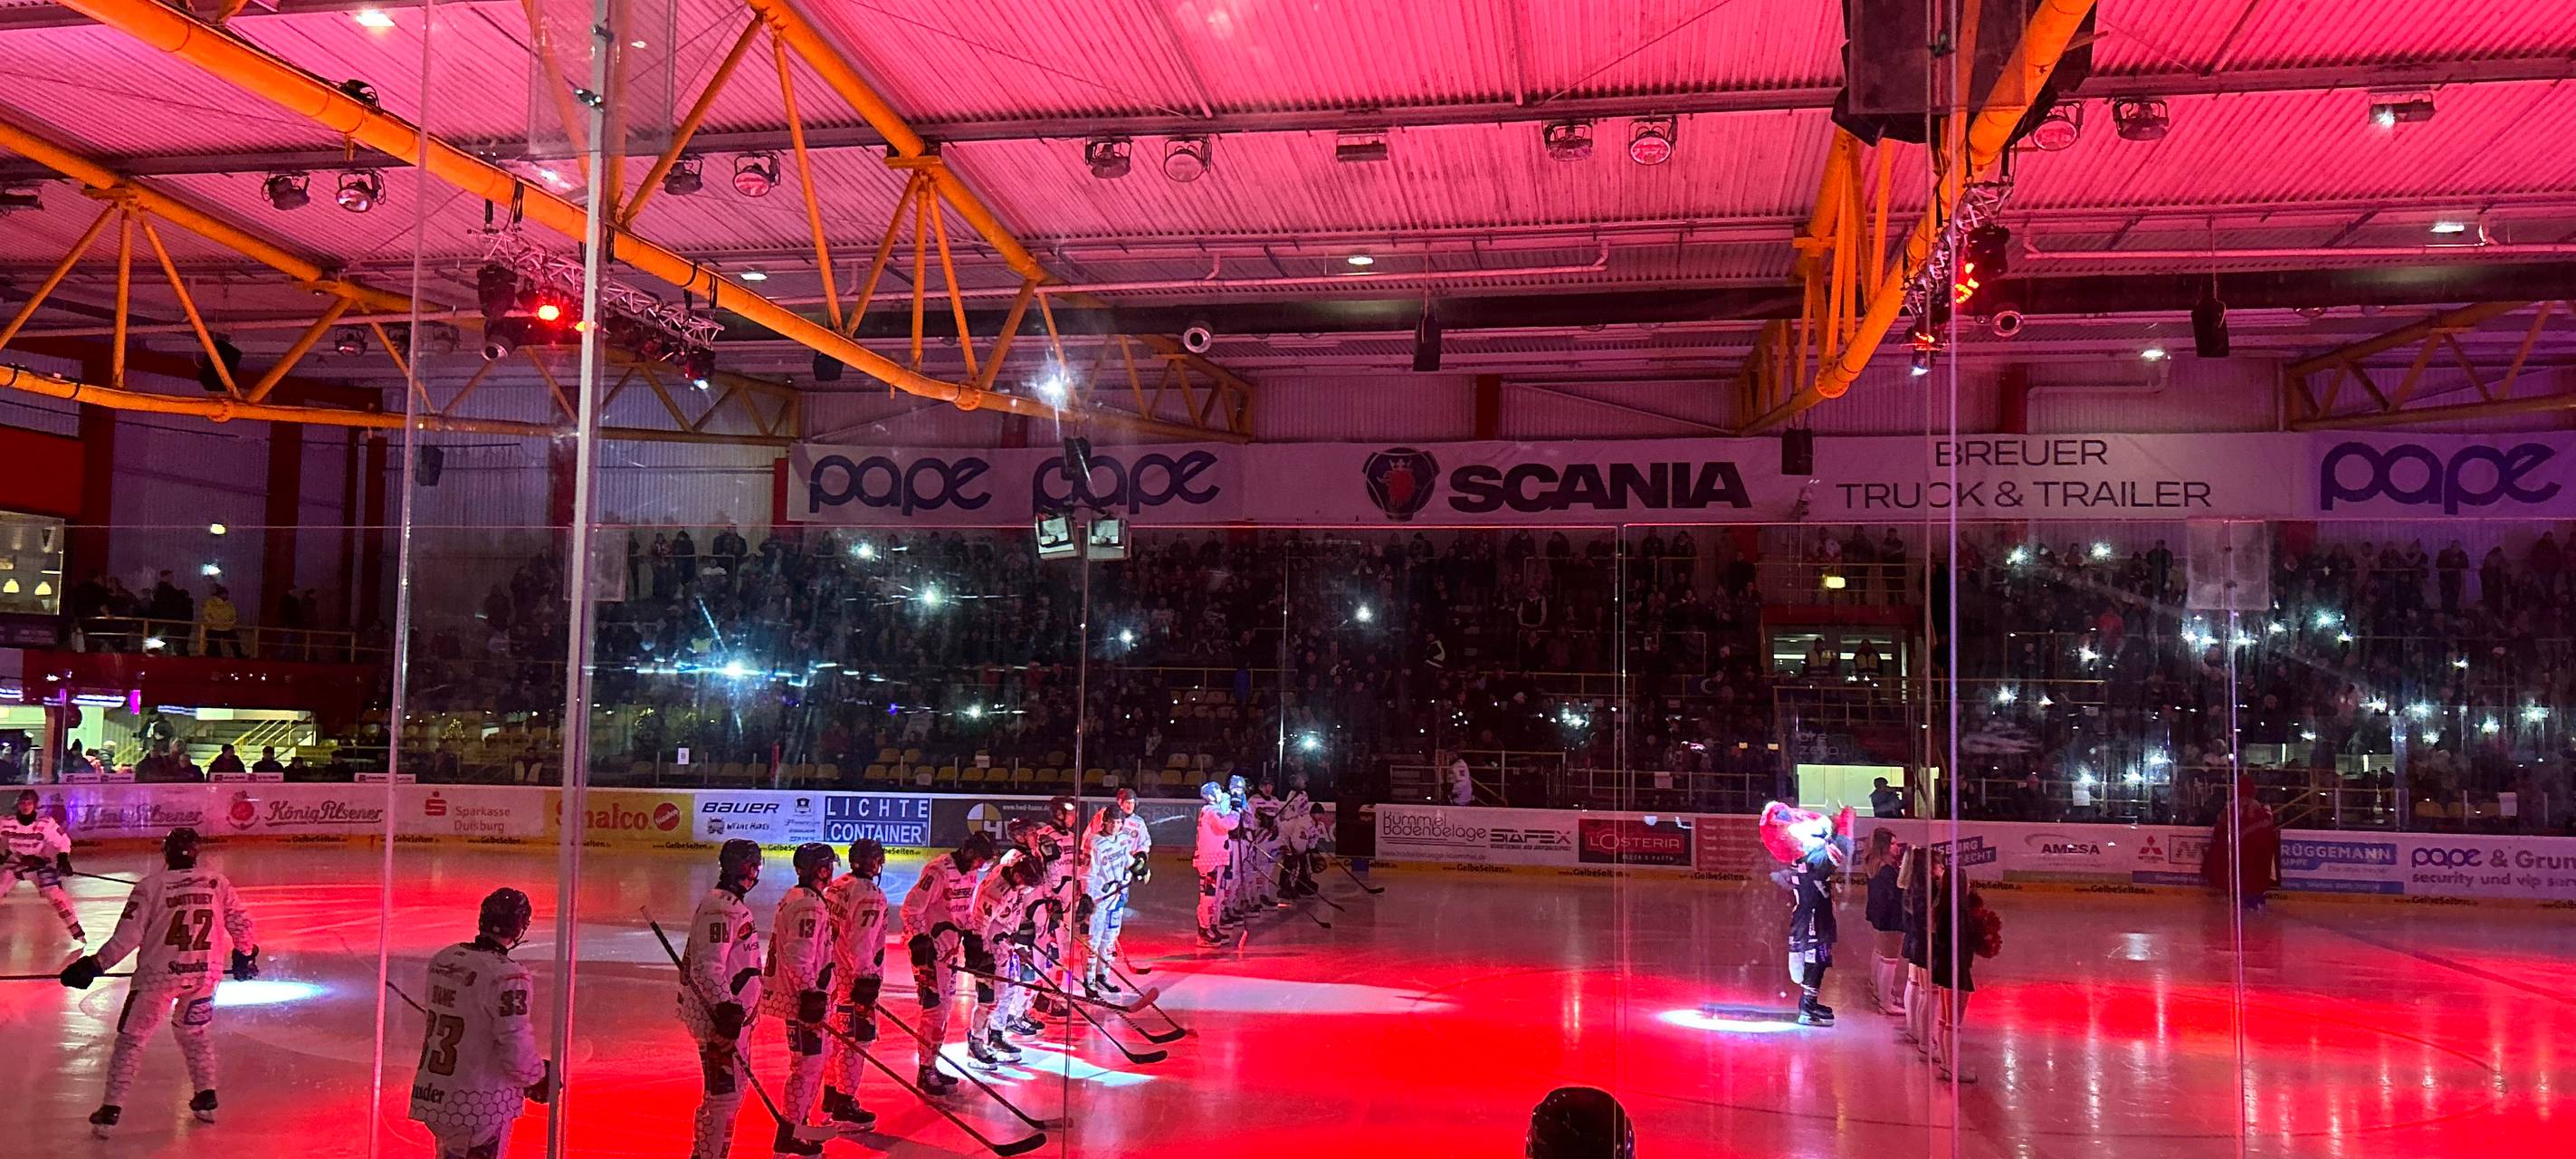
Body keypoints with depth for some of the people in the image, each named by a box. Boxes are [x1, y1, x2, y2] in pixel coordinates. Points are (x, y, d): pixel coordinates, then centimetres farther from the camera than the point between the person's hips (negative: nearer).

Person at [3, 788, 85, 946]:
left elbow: (62, 841, -11)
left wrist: (63, 859, -21)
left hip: (39, 863, -3)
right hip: (13, 864, 3)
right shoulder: (6, 822, -14)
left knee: (55, 895, -16)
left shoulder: (46, 824, -19)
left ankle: (77, 933, -10)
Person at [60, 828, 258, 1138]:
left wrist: (94, 965, -2)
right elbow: (240, 922, 6)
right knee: (196, 1032, 24)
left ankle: (111, 1111, 7)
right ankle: (206, 1100, 25)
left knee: (131, 1038, 9)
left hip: (157, 975, -3)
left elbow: (128, 936, -10)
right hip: (204, 974, 3)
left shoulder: (149, 886, -7)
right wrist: (246, 954, 24)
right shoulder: (217, 882, 1)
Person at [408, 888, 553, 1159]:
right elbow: (517, 1051, -21)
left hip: (431, 1096, 8)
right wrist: (539, 1078, -2)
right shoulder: (508, 976, -21)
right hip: (479, 1106, -8)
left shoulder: (442, 959, 2)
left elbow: (430, 1022, 14)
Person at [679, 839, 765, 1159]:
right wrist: (725, 1007, -28)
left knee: (727, 1092, 19)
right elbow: (707, 965, -25)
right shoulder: (720, 908, -18)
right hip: (718, 1016, -11)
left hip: (732, 1012, 11)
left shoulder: (733, 905, 16)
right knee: (726, 1095, -9)